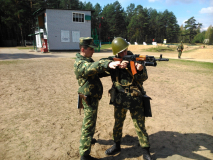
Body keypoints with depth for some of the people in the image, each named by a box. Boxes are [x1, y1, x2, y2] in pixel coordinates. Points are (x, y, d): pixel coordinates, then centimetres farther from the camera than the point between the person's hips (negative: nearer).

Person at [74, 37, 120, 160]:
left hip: (93, 97, 10)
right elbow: (92, 67, -43)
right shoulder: (80, 63, -21)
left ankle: (88, 139, 50)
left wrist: (110, 70, -11)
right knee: (89, 125, -1)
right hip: (89, 99, -10)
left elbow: (98, 72, 6)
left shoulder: (88, 60, 10)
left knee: (90, 122, 27)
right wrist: (108, 64, -58)